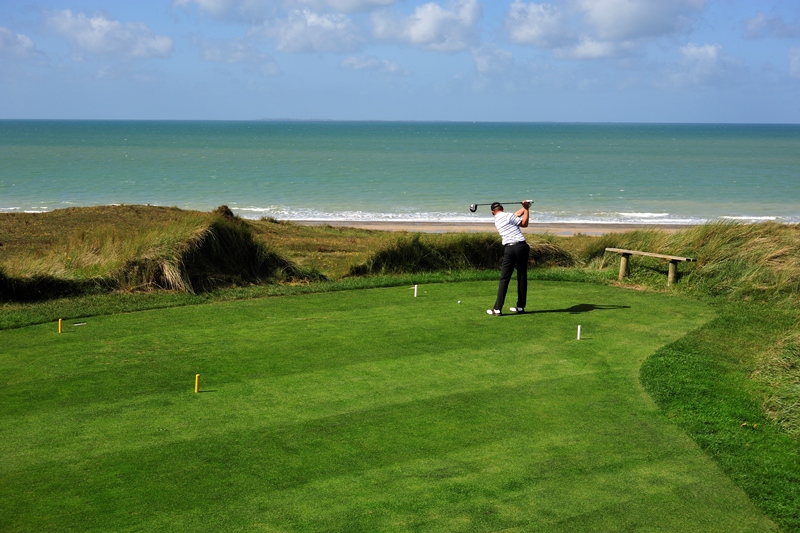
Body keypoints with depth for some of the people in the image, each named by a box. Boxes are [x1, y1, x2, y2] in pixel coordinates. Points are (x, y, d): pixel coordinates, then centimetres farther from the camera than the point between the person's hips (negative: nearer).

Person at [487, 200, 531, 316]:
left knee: (504, 279, 2)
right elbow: (524, 224, 6)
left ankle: (497, 309, -5)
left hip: (509, 249, 2)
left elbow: (516, 215, 22)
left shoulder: (496, 220, 15)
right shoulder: (508, 216, -1)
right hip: (521, 246, -2)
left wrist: (525, 208, 17)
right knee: (522, 277, 9)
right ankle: (520, 306, 13)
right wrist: (527, 209, 12)